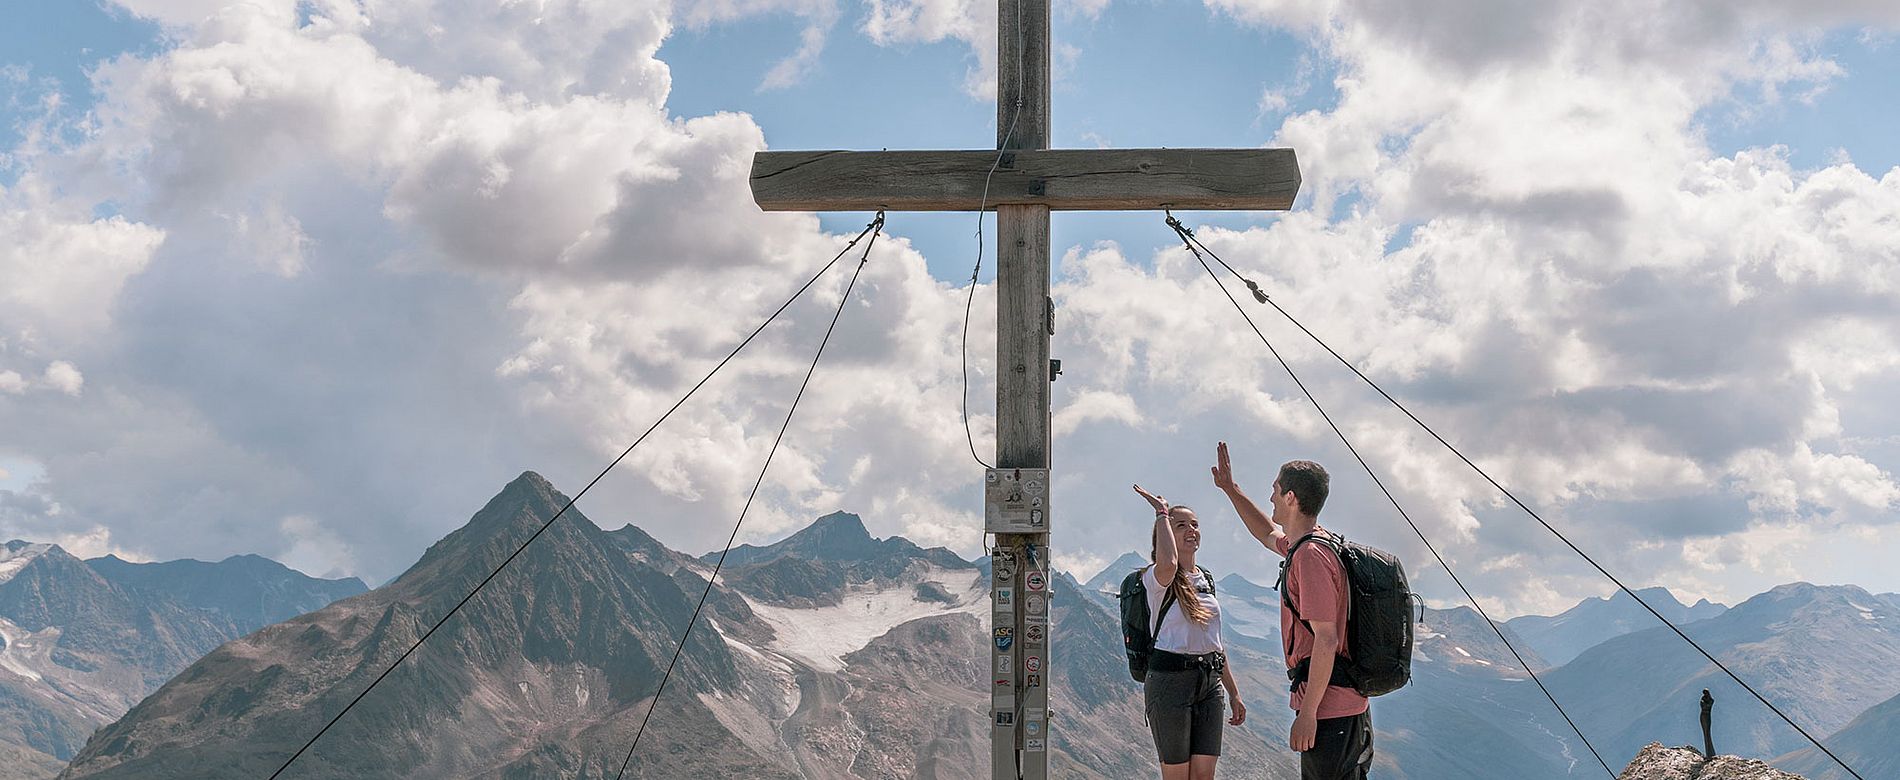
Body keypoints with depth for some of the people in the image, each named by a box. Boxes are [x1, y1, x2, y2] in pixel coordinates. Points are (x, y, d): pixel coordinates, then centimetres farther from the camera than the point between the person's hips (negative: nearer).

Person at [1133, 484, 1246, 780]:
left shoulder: (1206, 580, 15)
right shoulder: (1155, 579, -7)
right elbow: (1168, 565, -35)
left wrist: (1234, 693, 20)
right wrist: (1162, 514, -20)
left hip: (1209, 681, 7)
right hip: (1170, 678, -7)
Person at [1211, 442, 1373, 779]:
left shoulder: (1311, 556, -18)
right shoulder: (1303, 545, 12)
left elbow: (1326, 641, -22)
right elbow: (1269, 534, 37)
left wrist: (1307, 713, -20)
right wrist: (1230, 489, 39)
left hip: (1329, 710, -10)